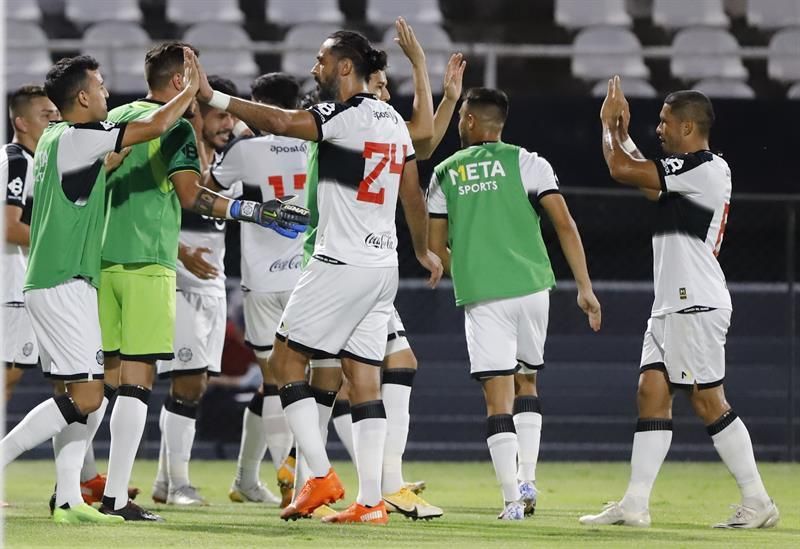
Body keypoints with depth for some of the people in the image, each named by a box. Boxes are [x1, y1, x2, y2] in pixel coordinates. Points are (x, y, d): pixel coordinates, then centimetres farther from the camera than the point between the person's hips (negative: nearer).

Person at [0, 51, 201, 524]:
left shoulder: (56, 139, 14)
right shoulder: (76, 139, -13)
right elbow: (153, 127, -17)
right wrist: (191, 90, -1)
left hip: (57, 284, 10)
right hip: (64, 285, -10)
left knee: (88, 394, 8)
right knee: (86, 397, -12)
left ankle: (69, 498, 3)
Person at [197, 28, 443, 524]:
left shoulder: (345, 117, -12)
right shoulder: (393, 121, 13)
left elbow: (280, 122, -24)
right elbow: (413, 196, 21)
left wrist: (212, 96, -20)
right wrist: (424, 250, 36)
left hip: (341, 263, -8)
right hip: (384, 266, 8)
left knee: (286, 359, 2)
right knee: (364, 377, 6)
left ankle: (322, 477, -4)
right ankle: (370, 500, 1)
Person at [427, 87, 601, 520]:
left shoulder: (444, 174, 8)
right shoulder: (526, 163, 4)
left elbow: (435, 247, 12)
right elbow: (564, 224, -4)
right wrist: (584, 287, -2)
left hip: (480, 295, -1)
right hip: (531, 286, 1)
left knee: (498, 397, -2)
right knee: (527, 382, 20)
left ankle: (512, 498, -9)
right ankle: (526, 480, 9)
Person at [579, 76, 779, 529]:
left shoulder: (705, 169, -15)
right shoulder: (692, 171, 16)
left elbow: (622, 170, -18)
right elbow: (642, 178, 33)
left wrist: (609, 124, -1)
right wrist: (623, 130, 25)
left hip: (697, 306, -10)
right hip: (672, 306, 10)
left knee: (709, 402, -7)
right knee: (652, 395, 3)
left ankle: (758, 502, -1)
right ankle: (635, 504, 0)